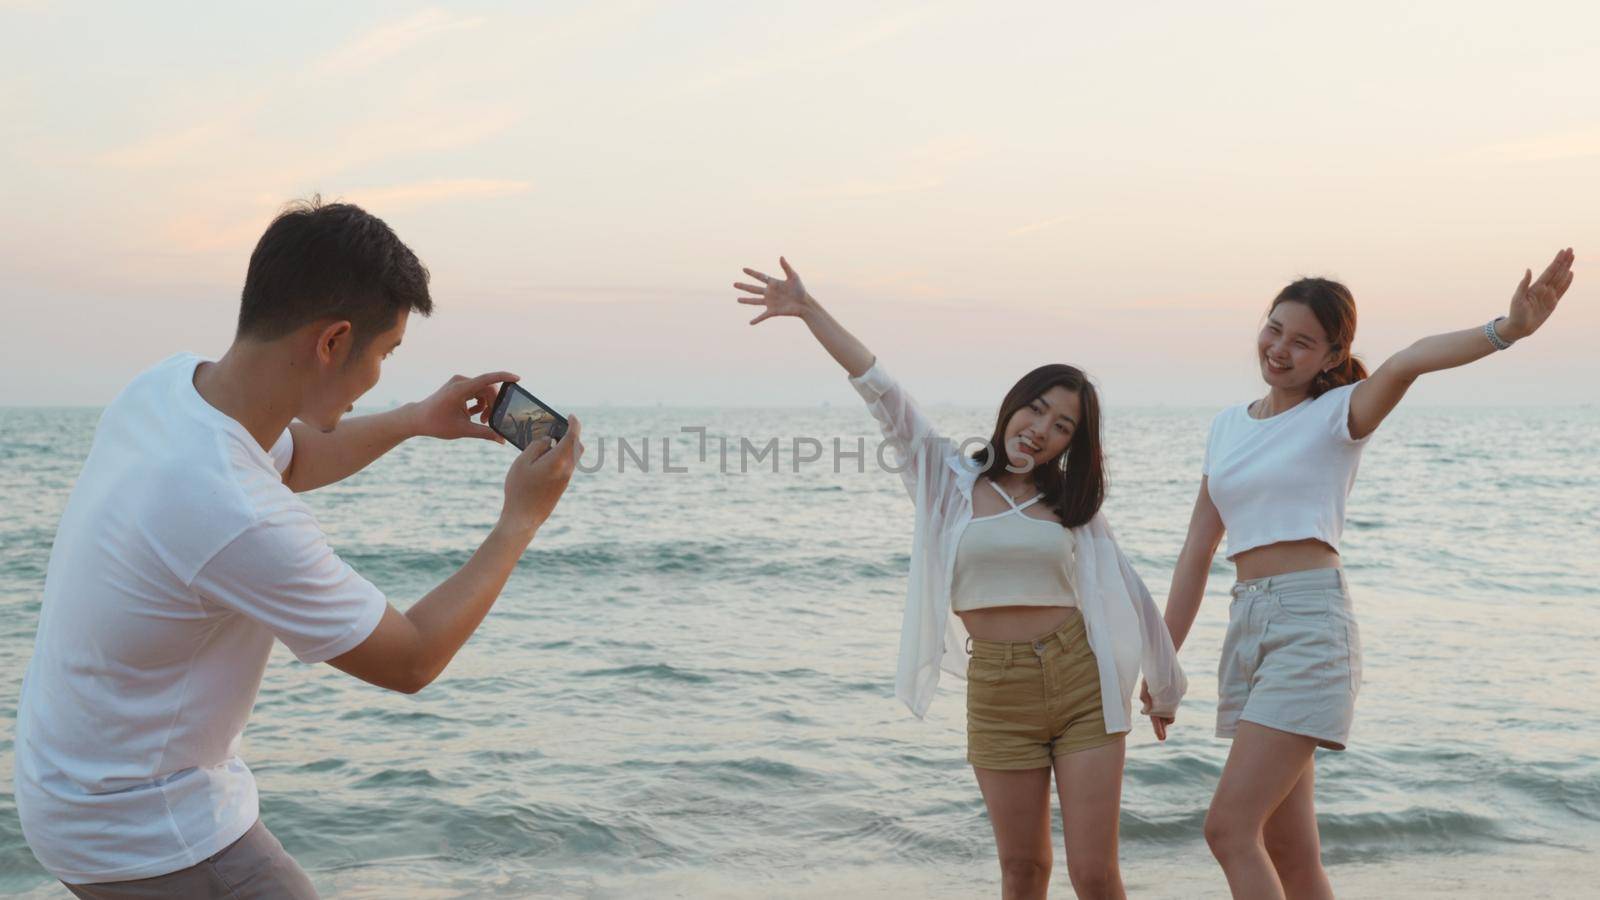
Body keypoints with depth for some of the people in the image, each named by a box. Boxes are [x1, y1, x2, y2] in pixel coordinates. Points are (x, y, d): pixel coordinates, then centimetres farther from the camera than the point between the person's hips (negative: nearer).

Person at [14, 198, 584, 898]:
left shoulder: (166, 385, -8)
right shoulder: (242, 523, -34)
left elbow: (287, 459, 17)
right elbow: (412, 662, -19)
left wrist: (418, 419, 13)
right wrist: (520, 520, -12)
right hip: (145, 833, -9)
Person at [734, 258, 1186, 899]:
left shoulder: (1074, 508, 8)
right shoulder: (950, 480, 4)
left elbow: (1129, 594, 14)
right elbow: (882, 393, -4)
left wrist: (1164, 685, 19)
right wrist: (809, 311, -9)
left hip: (1083, 686, 0)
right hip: (997, 696, 0)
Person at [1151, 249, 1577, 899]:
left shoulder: (1339, 413, -1)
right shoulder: (1228, 425, 16)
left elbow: (1406, 363, -24)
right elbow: (1198, 550, 17)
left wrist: (1504, 330, -42)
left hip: (1312, 625, -6)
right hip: (1247, 626, 6)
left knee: (1229, 829, -13)